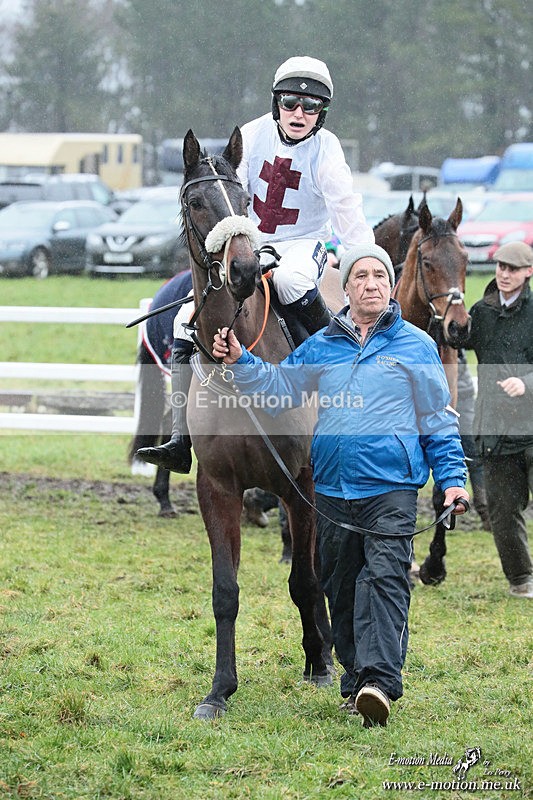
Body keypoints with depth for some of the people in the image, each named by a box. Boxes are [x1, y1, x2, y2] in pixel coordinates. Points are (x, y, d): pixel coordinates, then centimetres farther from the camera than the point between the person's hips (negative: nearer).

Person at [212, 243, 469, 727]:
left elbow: (439, 420, 7)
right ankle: (356, 678, 20)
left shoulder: (416, 346, 5)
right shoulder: (320, 347, 12)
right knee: (340, 587, 9)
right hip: (333, 488, 4)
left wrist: (452, 478, 0)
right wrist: (240, 362, 1)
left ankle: (380, 681, -26)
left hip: (392, 489, -4)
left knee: (385, 578, -17)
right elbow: (278, 388, 17)